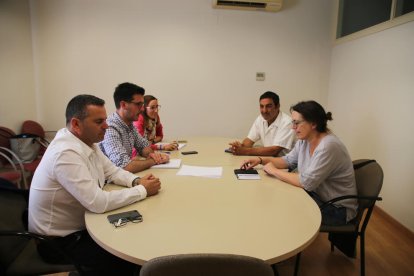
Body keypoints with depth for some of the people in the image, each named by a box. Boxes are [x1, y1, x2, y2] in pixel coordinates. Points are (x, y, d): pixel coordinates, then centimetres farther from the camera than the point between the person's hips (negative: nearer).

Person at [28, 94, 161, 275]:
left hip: (80, 225, 8)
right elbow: (98, 203, -33)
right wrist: (143, 190, -23)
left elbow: (112, 171, 7)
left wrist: (137, 181, -12)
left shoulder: (86, 142, -2)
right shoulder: (67, 153, -30)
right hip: (60, 241, -8)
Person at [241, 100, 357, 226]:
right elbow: (288, 160, 11)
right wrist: (261, 160, -4)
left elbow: (307, 182, -30)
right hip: (317, 195, 7)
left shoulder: (328, 146, -27)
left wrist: (274, 171, -20)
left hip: (337, 210, -7)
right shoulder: (304, 140, -2)